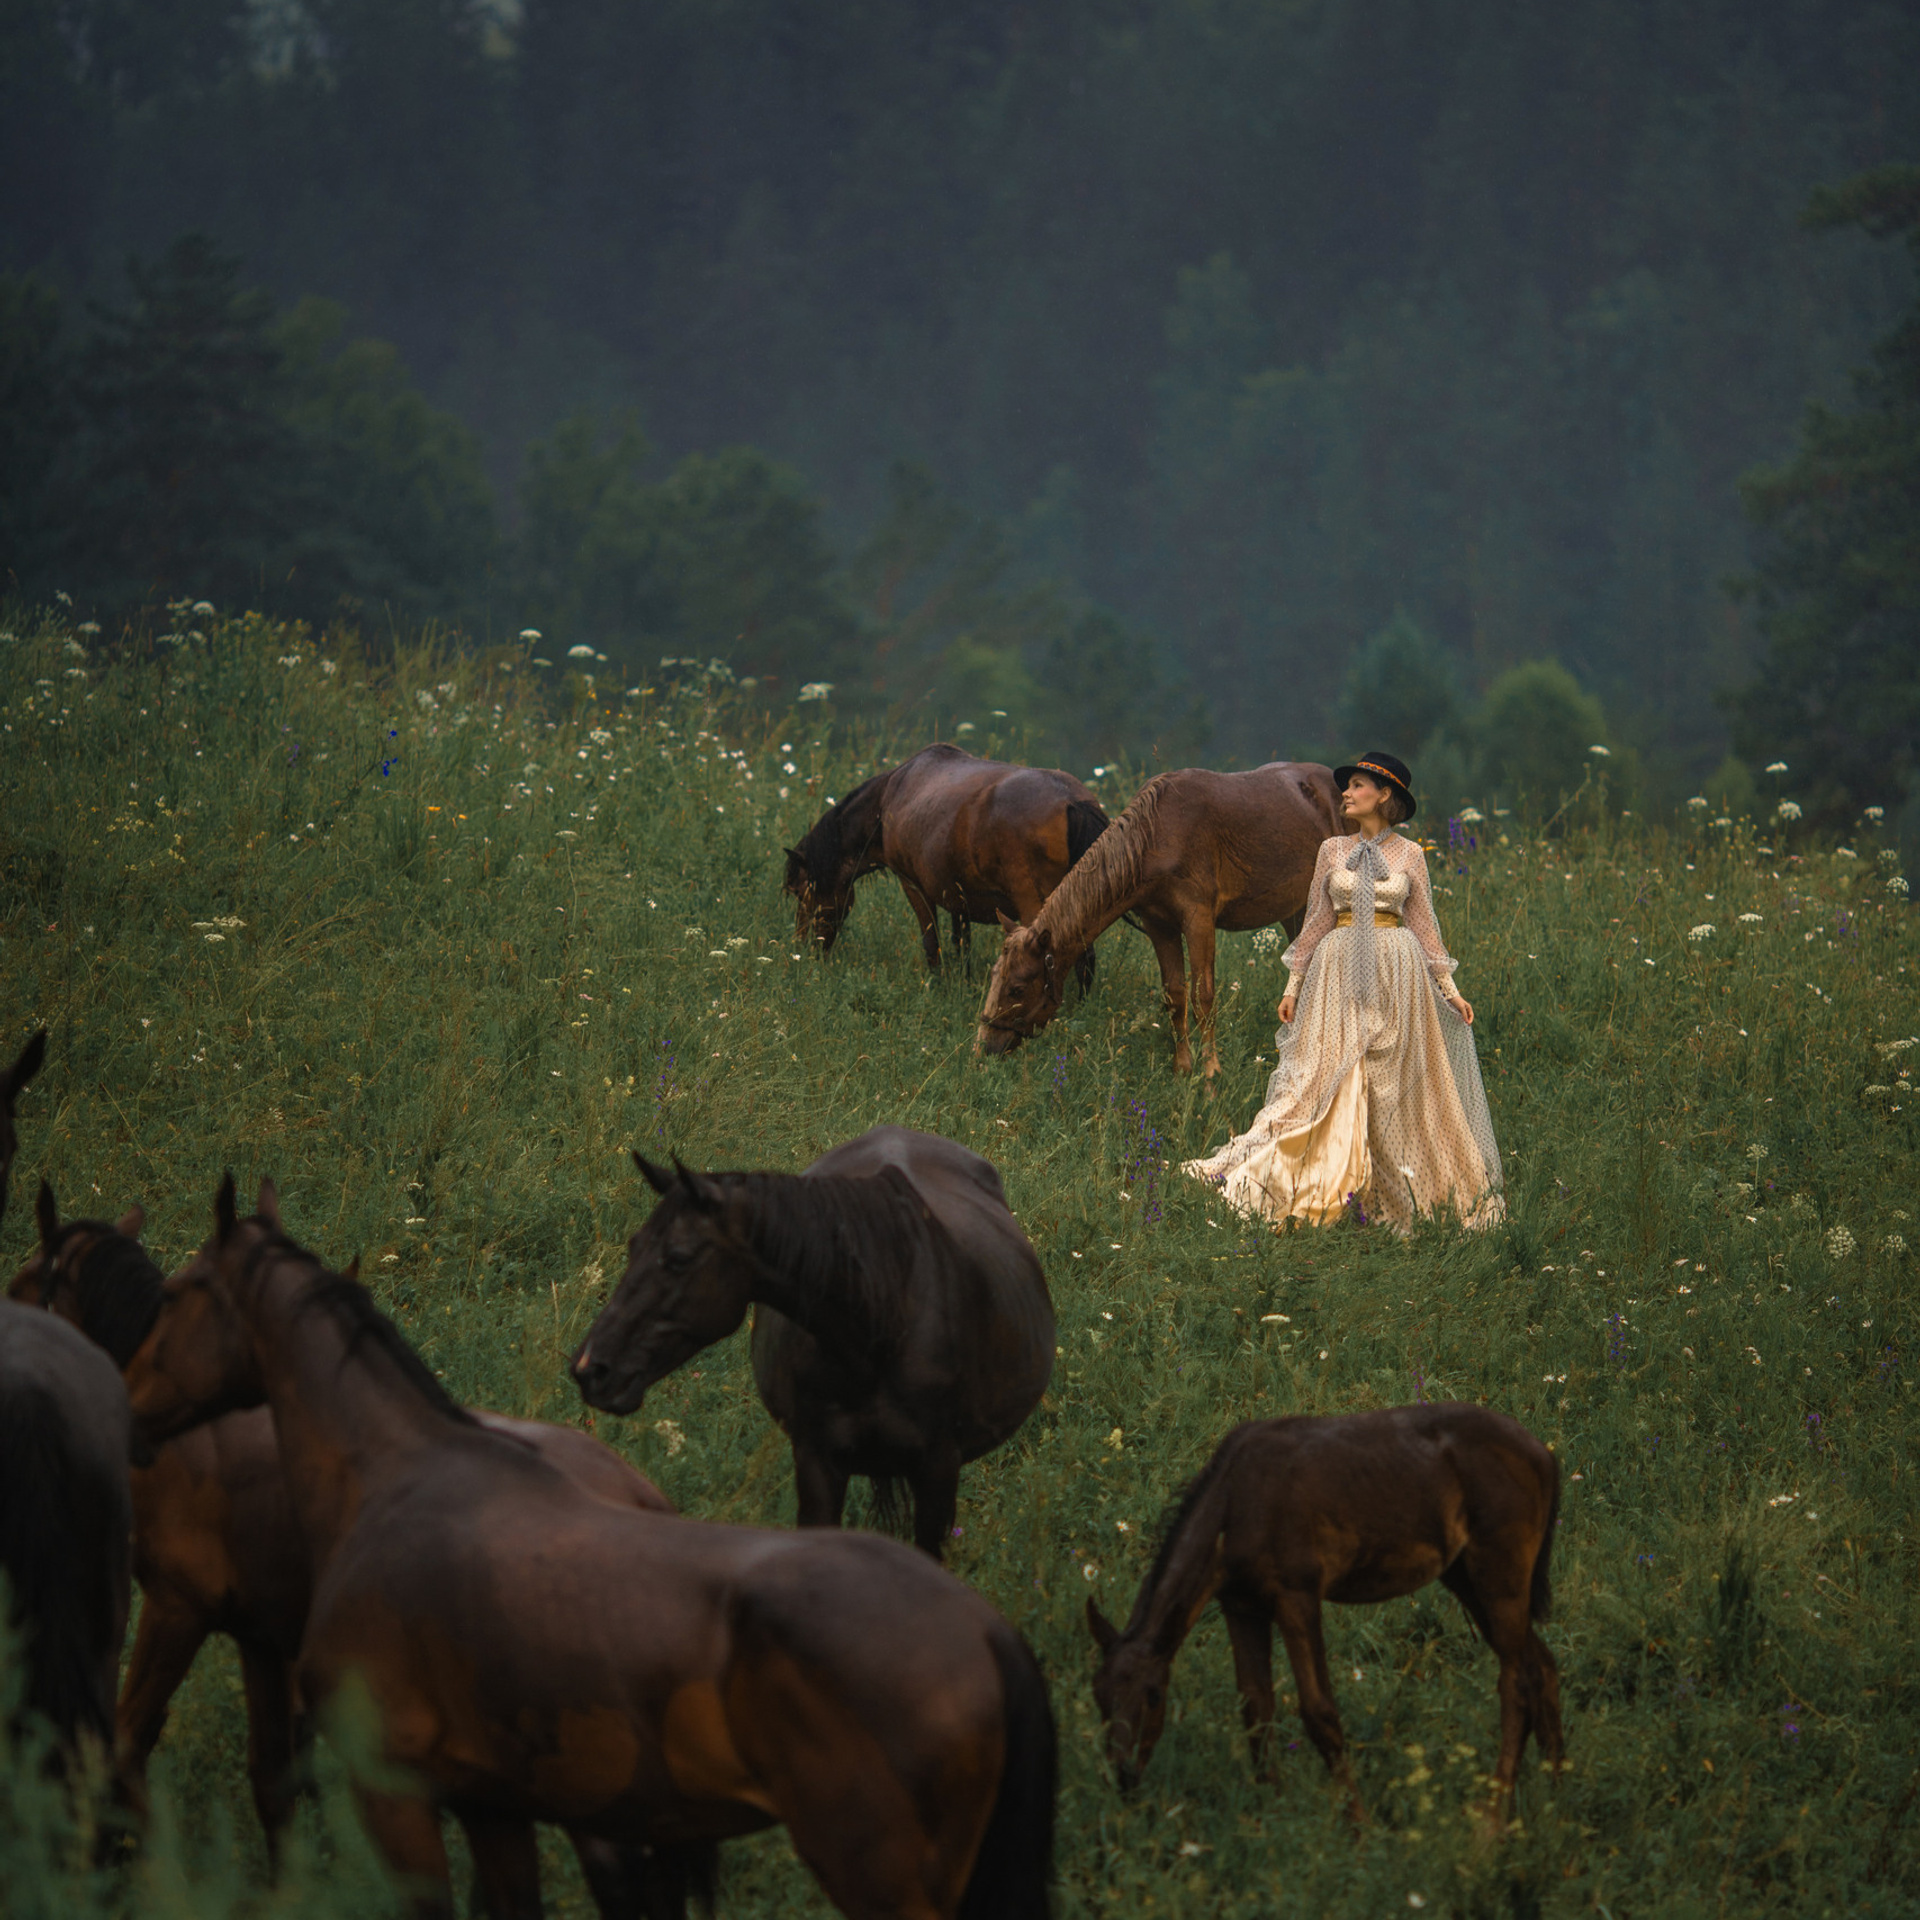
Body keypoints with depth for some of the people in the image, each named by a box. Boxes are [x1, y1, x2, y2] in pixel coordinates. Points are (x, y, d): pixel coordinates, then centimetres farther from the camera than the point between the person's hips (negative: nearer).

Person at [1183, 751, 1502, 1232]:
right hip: (1340, 973, 1)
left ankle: (1391, 1197, 7)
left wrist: (1449, 989, 7)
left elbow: (1424, 926, 9)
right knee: (1331, 1079, -8)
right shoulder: (1333, 850, 8)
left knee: (1393, 1085, 0)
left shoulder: (1409, 855, 5)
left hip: (1396, 974, -1)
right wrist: (1293, 986, 8)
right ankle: (1335, 1188, -9)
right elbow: (1316, 921, 10)